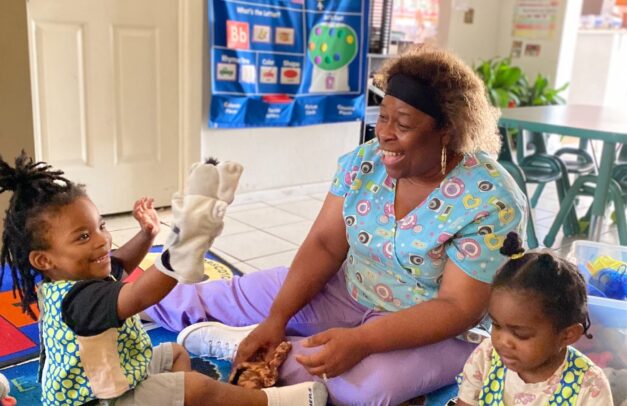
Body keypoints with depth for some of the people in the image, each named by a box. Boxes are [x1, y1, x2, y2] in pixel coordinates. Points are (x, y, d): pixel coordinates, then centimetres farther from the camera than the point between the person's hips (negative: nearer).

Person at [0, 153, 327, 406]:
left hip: (99, 379, 11)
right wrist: (184, 248, -73)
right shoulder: (78, 299, -36)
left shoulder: (70, 280, -4)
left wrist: (146, 235, -2)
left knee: (176, 353, 26)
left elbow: (118, 264, 18)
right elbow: (140, 296, -56)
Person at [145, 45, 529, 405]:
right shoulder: (364, 162, -7)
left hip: (441, 332, -4)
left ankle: (239, 343, -16)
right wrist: (277, 317, -18)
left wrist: (361, 341, -35)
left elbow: (459, 308, -24)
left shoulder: (491, 201, -23)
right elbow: (324, 245, -6)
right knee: (240, 295, -2)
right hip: (350, 293, 5)